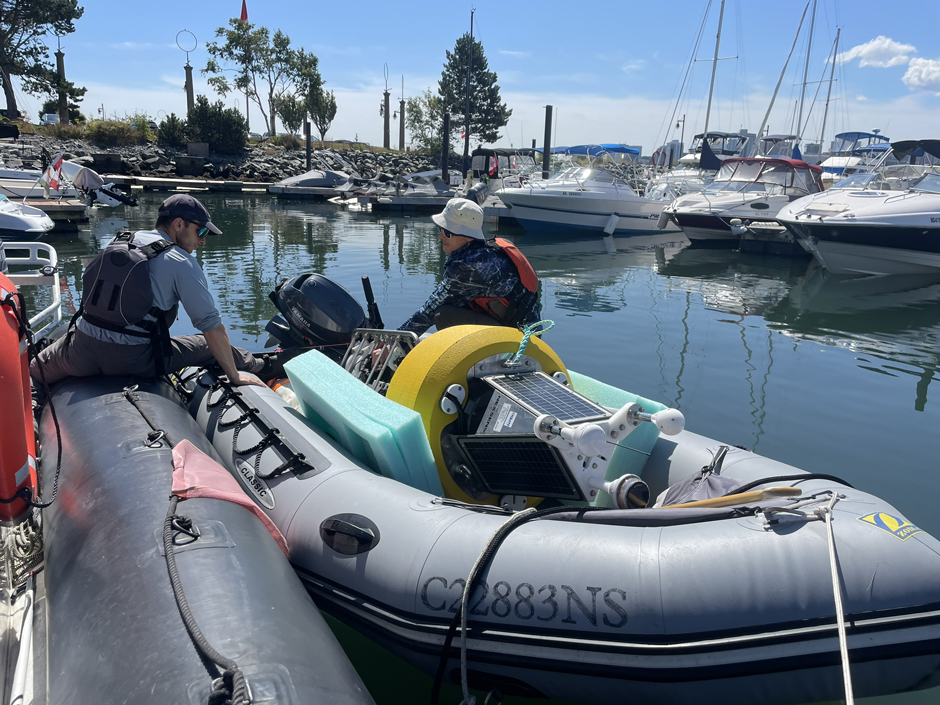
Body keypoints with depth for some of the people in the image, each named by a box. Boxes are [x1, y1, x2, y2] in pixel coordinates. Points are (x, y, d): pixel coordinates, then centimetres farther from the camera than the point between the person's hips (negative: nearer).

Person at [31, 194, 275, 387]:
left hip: (81, 353, 4)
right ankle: (264, 366, 31)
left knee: (32, 373, 35)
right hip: (133, 361, -3)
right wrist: (235, 377, -6)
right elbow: (211, 324, -10)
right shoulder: (182, 263, -6)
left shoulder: (115, 245, 11)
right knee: (213, 347, 16)